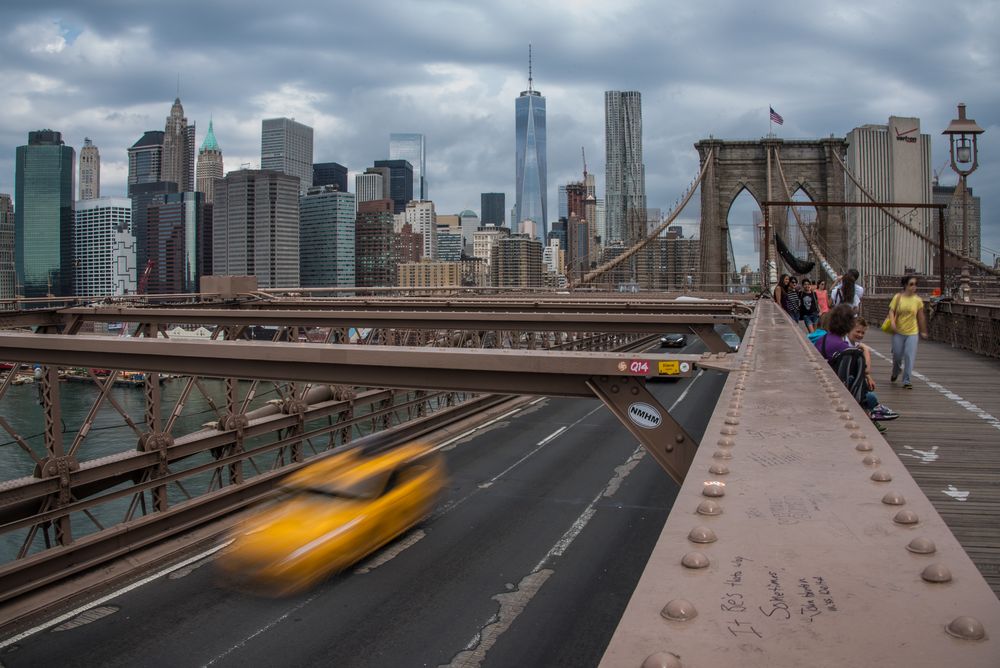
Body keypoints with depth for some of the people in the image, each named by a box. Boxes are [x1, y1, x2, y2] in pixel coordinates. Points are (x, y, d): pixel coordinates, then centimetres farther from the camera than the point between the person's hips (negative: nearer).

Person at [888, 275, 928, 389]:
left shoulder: (917, 300, -1)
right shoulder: (898, 297, -3)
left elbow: (920, 316, 8)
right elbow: (891, 311, -5)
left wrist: (923, 331, 14)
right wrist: (892, 323, -23)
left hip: (912, 332, 0)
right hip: (898, 332, 0)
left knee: (910, 356, -8)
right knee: (897, 355, 9)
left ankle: (907, 381, -1)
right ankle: (895, 373, 39)